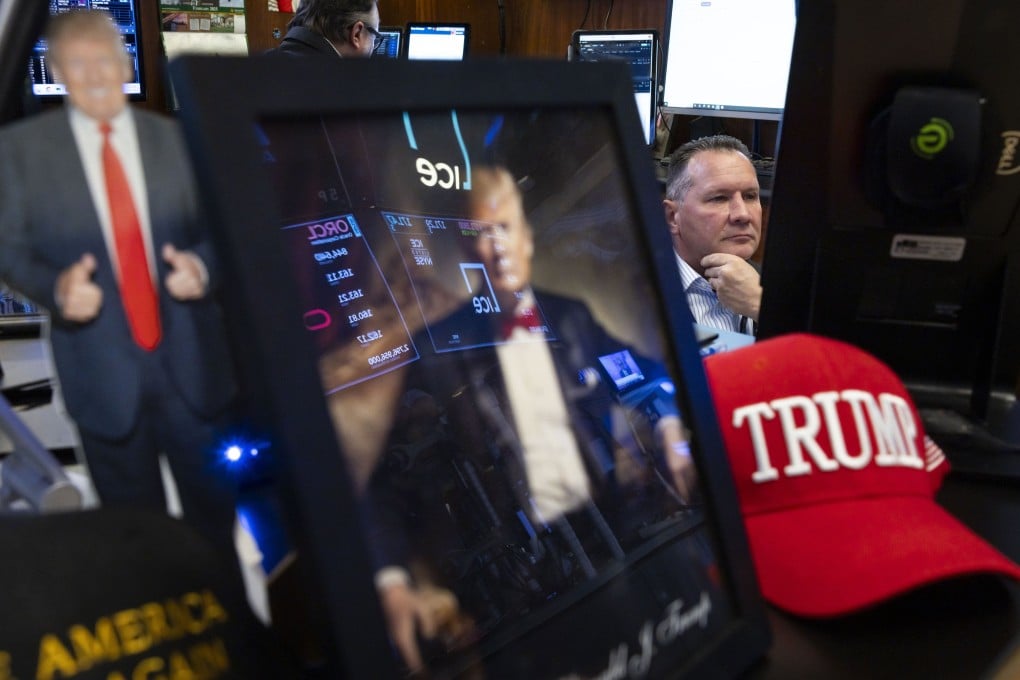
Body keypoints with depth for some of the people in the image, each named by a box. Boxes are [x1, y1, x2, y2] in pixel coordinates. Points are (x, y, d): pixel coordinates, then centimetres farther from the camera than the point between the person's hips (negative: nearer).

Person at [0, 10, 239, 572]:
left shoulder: (178, 138, 5)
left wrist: (200, 265, -19)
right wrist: (57, 287, -22)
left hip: (191, 359, 1)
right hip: (102, 369, -1)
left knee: (214, 510, 14)